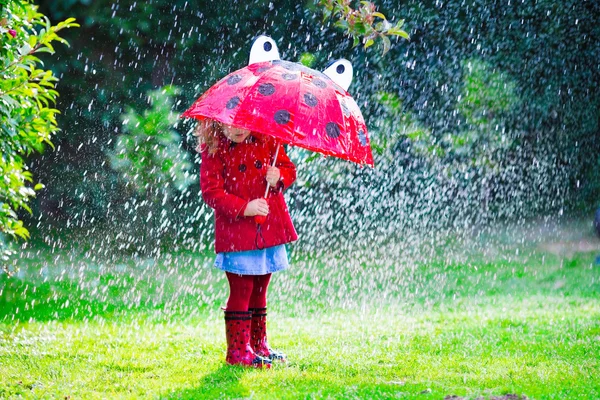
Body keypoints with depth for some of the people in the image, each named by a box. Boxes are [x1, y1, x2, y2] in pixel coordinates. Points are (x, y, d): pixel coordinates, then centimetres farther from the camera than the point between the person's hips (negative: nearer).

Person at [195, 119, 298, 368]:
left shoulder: (267, 141, 4)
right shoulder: (214, 150, -8)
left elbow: (288, 168, 11)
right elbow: (211, 190, -13)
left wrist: (278, 177, -13)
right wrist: (243, 208, -23)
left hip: (269, 229, 5)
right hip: (236, 233, -5)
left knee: (259, 290, 15)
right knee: (241, 291, -4)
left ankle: (259, 345, 25)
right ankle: (238, 350, 3)